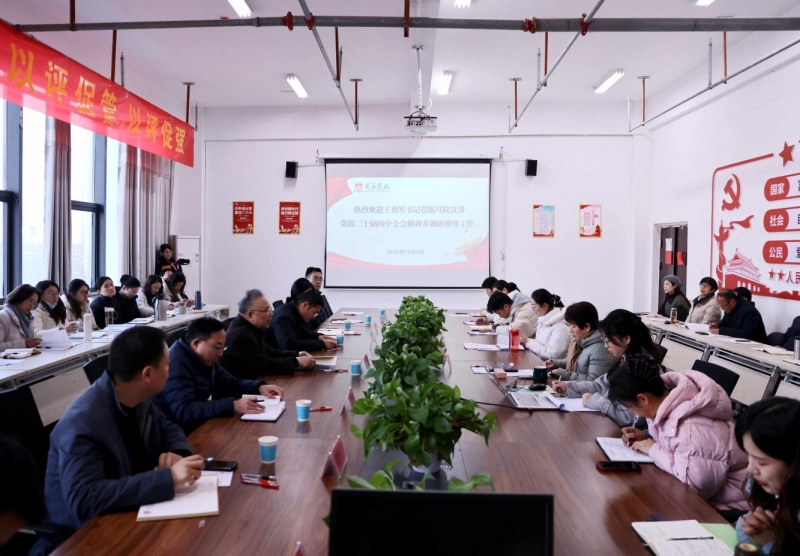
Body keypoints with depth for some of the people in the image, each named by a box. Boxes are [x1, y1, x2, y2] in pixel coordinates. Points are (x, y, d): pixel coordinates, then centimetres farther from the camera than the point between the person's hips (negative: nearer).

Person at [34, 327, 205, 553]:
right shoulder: (82, 423, -27)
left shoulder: (137, 399, -5)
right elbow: (84, 500, -35)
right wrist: (168, 478, -36)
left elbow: (167, 428, 11)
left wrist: (176, 452, -11)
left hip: (129, 515, 7)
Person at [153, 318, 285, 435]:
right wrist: (233, 406, -37)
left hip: (200, 426, 9)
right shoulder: (175, 364, -24)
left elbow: (230, 383, 16)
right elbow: (184, 411, -33)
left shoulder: (206, 359, 4)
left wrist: (259, 387, -2)